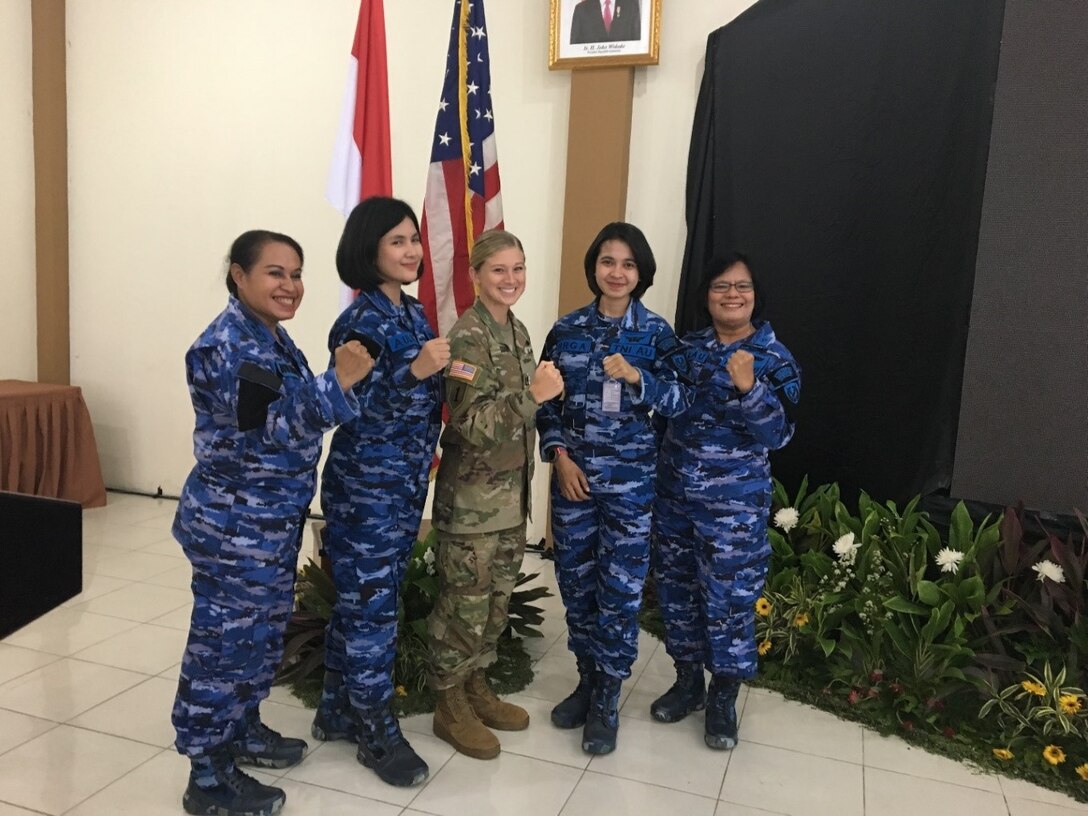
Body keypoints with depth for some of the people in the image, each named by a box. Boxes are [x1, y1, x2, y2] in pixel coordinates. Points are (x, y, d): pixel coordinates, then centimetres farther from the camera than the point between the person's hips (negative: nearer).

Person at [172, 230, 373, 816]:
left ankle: (243, 731, 41)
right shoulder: (224, 346, -20)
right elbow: (274, 429, -27)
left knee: (264, 633, 21)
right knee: (225, 640, 2)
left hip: (272, 522, 10)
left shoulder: (272, 337, 10)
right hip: (232, 525, -10)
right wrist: (339, 381, -33)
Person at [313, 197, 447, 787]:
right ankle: (377, 734, 20)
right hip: (365, 487, -8)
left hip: (405, 483, 8)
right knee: (371, 608, 3)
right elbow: (356, 413, -24)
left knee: (359, 602, 18)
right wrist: (416, 370, -35)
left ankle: (337, 713, 33)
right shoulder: (360, 321, -17)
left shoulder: (414, 313, 8)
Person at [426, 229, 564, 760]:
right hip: (471, 496, -8)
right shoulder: (466, 336, -17)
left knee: (498, 598, 16)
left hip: (512, 492, 8)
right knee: (465, 602, 4)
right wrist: (534, 394, -24)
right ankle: (450, 706, 20)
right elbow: (472, 424, -23)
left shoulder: (517, 331, 10)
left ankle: (476, 687, 33)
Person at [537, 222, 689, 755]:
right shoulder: (567, 329, 3)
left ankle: (607, 700, 17)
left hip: (630, 479, -2)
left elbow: (679, 401, -6)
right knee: (575, 580, 10)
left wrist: (636, 376, -22)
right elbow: (545, 402, 5)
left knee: (620, 587, 2)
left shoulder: (656, 333, -1)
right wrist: (560, 456, -6)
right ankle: (588, 679, 30)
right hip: (573, 473, 2)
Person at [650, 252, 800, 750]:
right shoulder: (688, 347, 5)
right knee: (676, 587, 13)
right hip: (674, 493, 4)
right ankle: (687, 681, 33)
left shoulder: (774, 358, -6)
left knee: (729, 596, 3)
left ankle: (723, 698, 24)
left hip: (734, 501, -4)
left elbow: (778, 434, -15)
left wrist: (749, 387, -28)